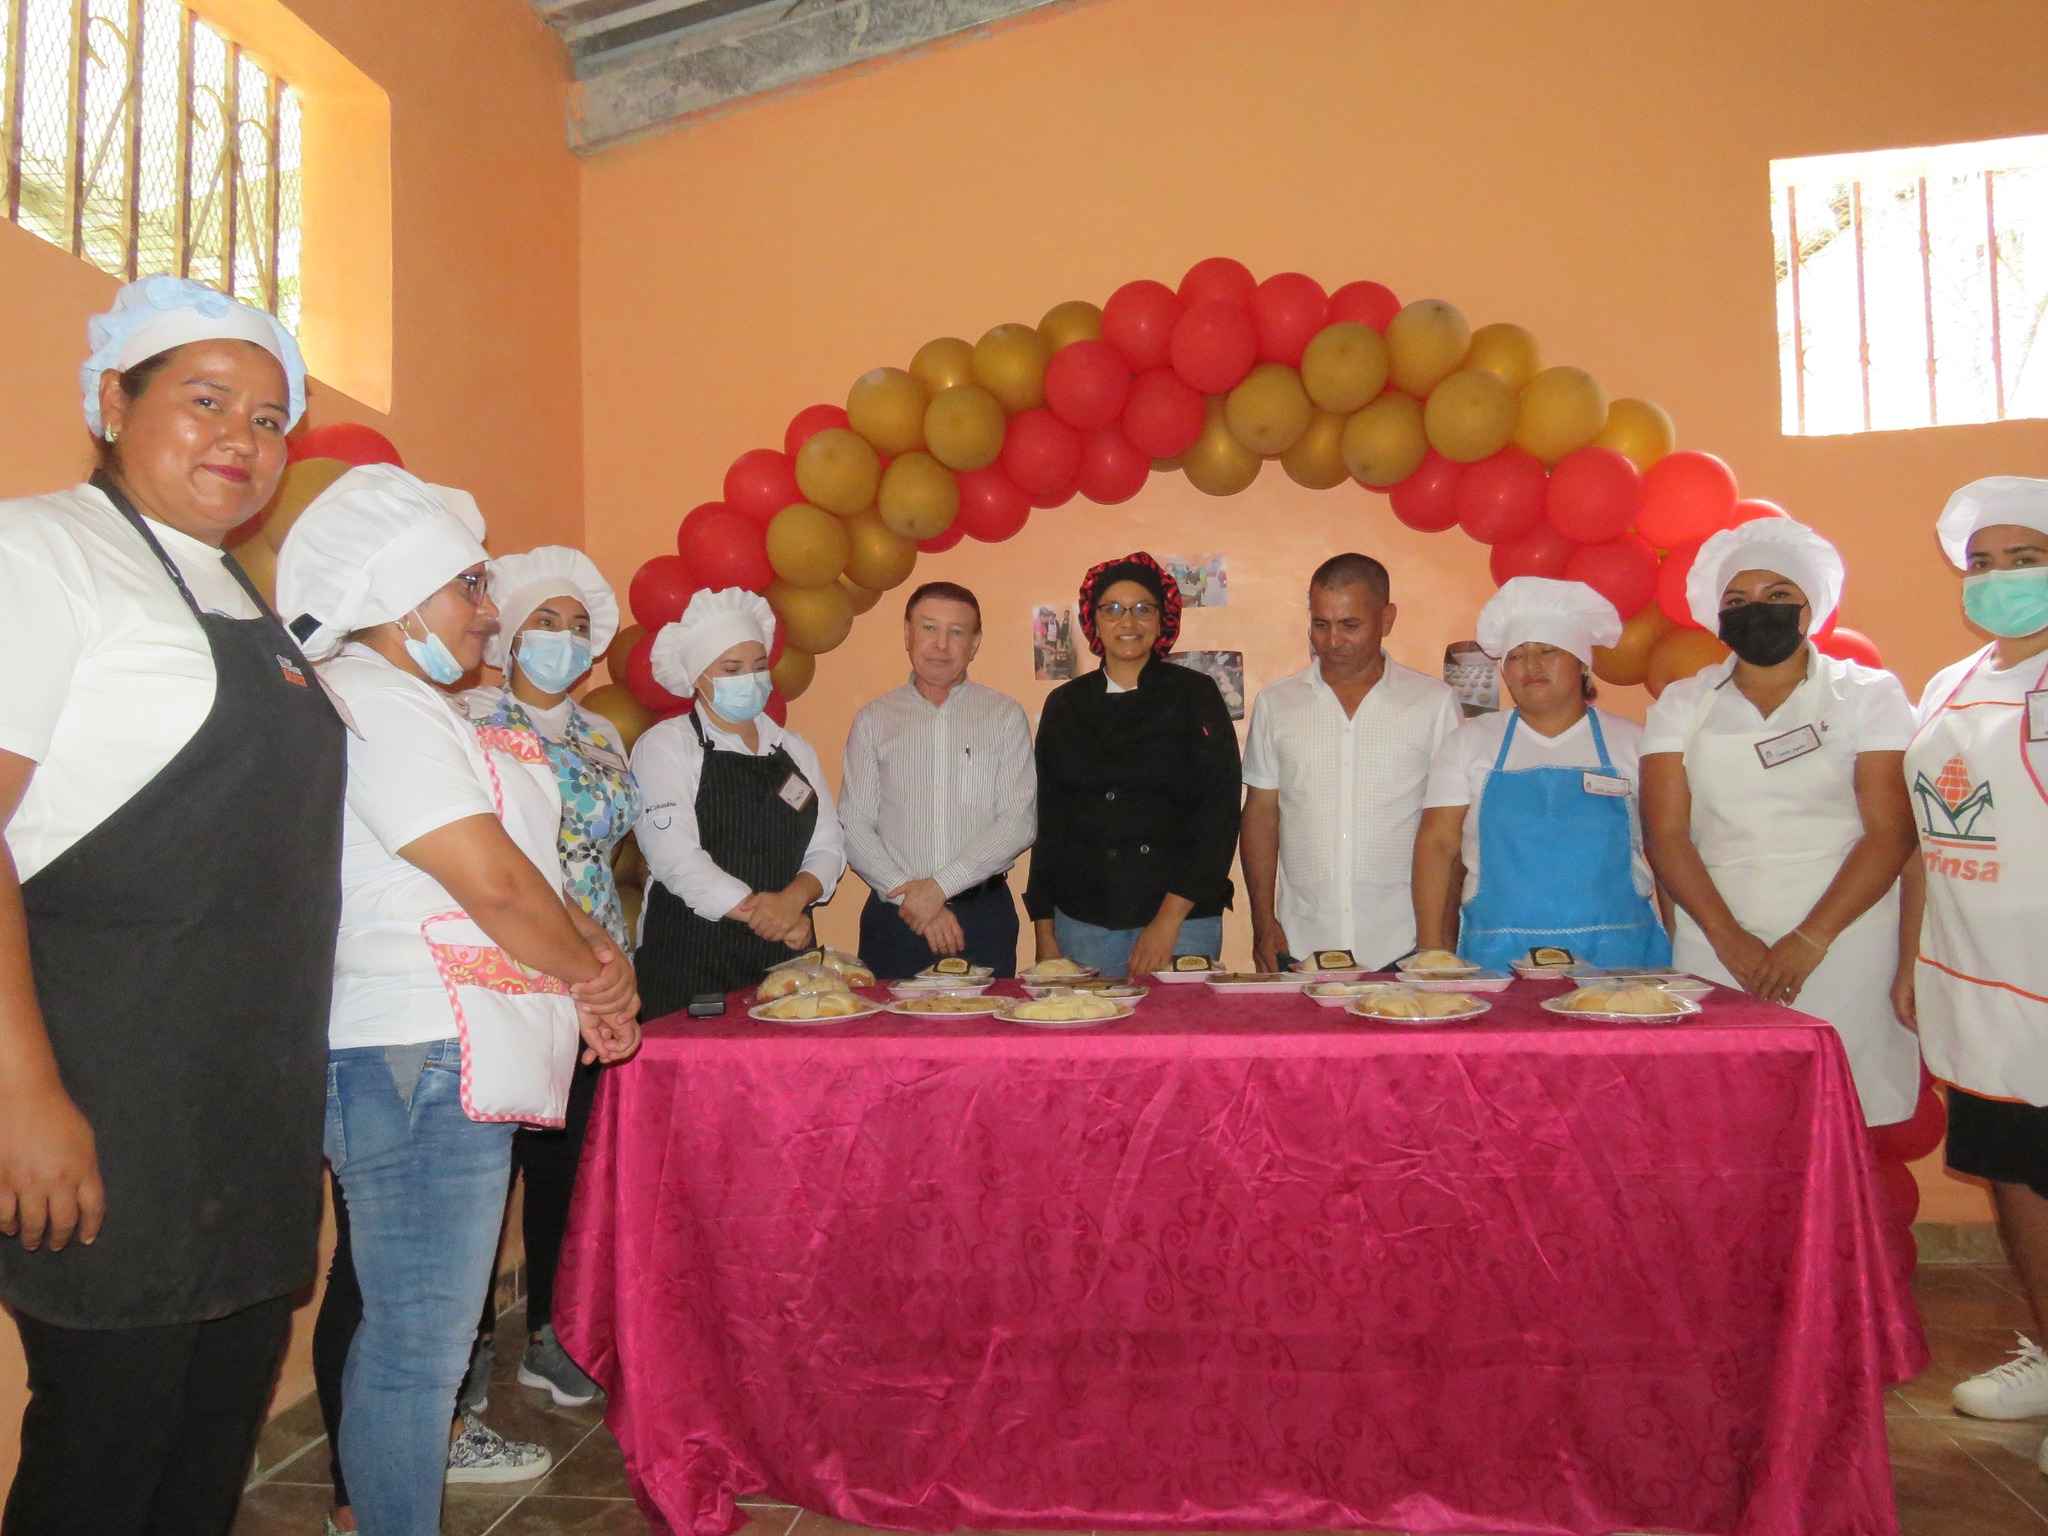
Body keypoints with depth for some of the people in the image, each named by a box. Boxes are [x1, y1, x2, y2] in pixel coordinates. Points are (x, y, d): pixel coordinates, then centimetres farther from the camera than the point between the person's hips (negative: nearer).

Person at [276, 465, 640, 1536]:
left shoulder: (419, 709, 20)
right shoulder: (380, 704, -13)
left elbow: (523, 870, 19)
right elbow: (492, 882, -19)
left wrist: (586, 976, 7)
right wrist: (594, 969, -3)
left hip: (445, 1062, 10)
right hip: (420, 1065, -10)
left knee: (415, 1333, 18)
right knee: (416, 1344, -1)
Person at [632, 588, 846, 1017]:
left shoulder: (794, 750, 16)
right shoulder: (664, 745, 1)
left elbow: (828, 846, 9)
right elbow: (674, 855, -12)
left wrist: (794, 899, -12)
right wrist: (758, 912, -17)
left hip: (785, 954, 4)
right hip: (689, 960, -4)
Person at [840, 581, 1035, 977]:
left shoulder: (1005, 715, 5)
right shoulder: (873, 720, 8)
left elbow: (1020, 821, -3)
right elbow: (853, 825, 2)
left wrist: (940, 886, -11)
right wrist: (910, 896, -11)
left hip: (984, 915, 0)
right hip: (895, 916, 1)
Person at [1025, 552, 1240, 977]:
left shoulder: (1195, 695, 0)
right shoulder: (1064, 705, 7)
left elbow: (1218, 812, -6)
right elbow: (1049, 819, 9)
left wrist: (1170, 917, -12)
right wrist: (1044, 932, 5)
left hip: (1183, 918, -2)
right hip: (1083, 921, 2)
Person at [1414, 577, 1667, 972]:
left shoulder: (1632, 743, 9)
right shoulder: (1470, 743, 9)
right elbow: (1437, 846, 4)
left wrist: (1676, 952, 0)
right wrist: (1431, 954, -4)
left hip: (1618, 956, 0)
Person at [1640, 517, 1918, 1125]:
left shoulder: (1869, 694, 4)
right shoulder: (1682, 705, 9)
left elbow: (1891, 830, -4)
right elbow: (1666, 833, 2)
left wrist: (1810, 940, -12)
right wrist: (1729, 938, -10)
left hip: (1844, 944, -1)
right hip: (1716, 947, 1)